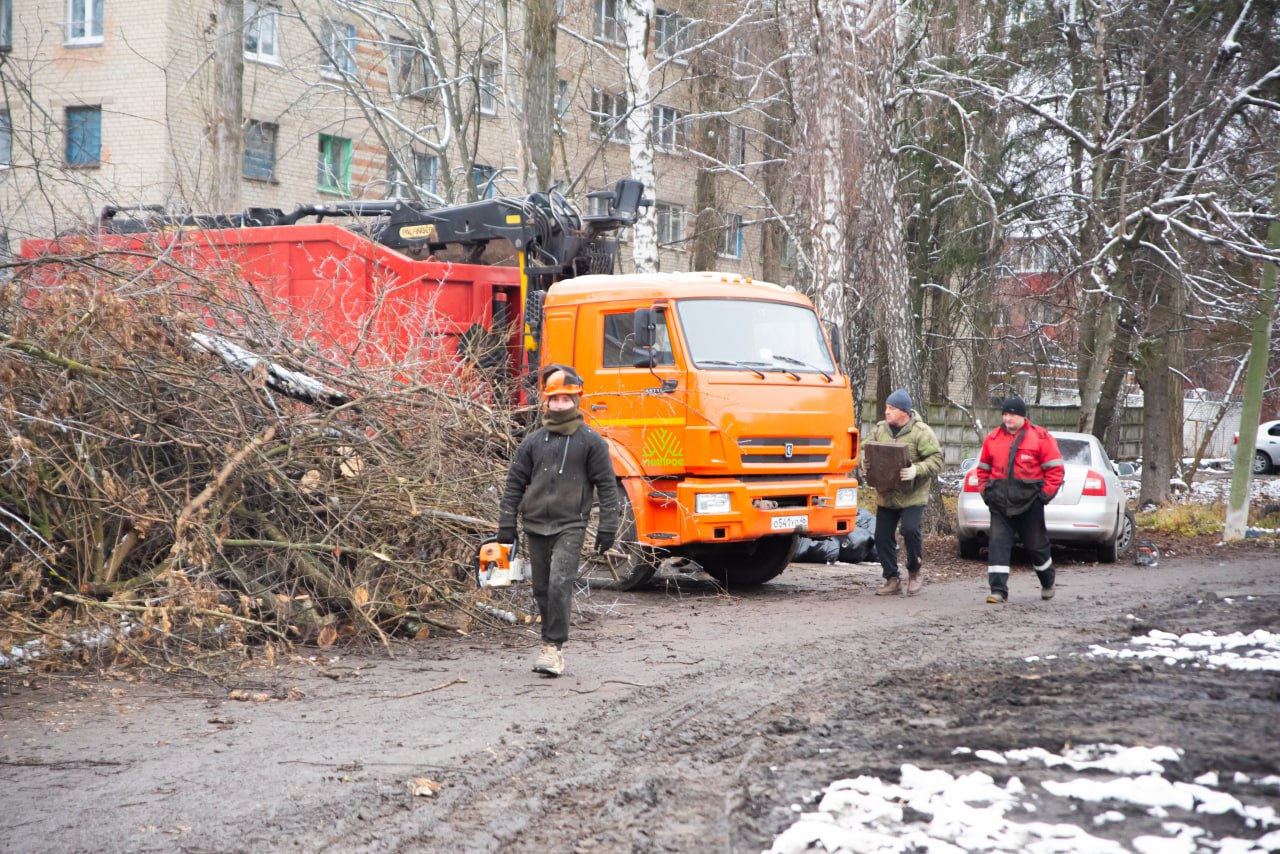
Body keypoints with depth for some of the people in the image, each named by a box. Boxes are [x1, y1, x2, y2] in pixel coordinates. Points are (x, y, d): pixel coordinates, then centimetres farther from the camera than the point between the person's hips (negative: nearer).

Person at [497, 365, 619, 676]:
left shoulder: (591, 441, 1)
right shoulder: (533, 441, 10)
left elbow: (606, 485, 2)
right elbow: (514, 483, 12)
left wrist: (607, 528, -3)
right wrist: (506, 524, 7)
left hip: (570, 525, -4)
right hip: (535, 525, 4)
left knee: (560, 584, -17)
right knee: (542, 589, 9)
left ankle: (554, 648, -14)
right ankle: (551, 644, 20)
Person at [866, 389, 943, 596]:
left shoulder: (921, 432, -10)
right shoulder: (879, 429, 6)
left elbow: (936, 460, -12)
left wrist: (916, 471, -27)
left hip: (912, 496, -5)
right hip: (885, 495, 5)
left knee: (910, 530, -20)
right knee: (882, 536, 4)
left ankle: (914, 573, 4)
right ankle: (892, 579, 18)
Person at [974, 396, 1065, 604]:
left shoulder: (1040, 437, -5)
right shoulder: (992, 438, 6)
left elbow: (1055, 469, -3)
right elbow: (983, 469, 17)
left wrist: (1045, 494, -8)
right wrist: (986, 491, 6)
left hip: (1029, 503, -2)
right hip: (1000, 504, 3)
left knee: (1037, 545, 11)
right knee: (998, 545, -8)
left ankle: (1047, 584, 34)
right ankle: (998, 591, -9)